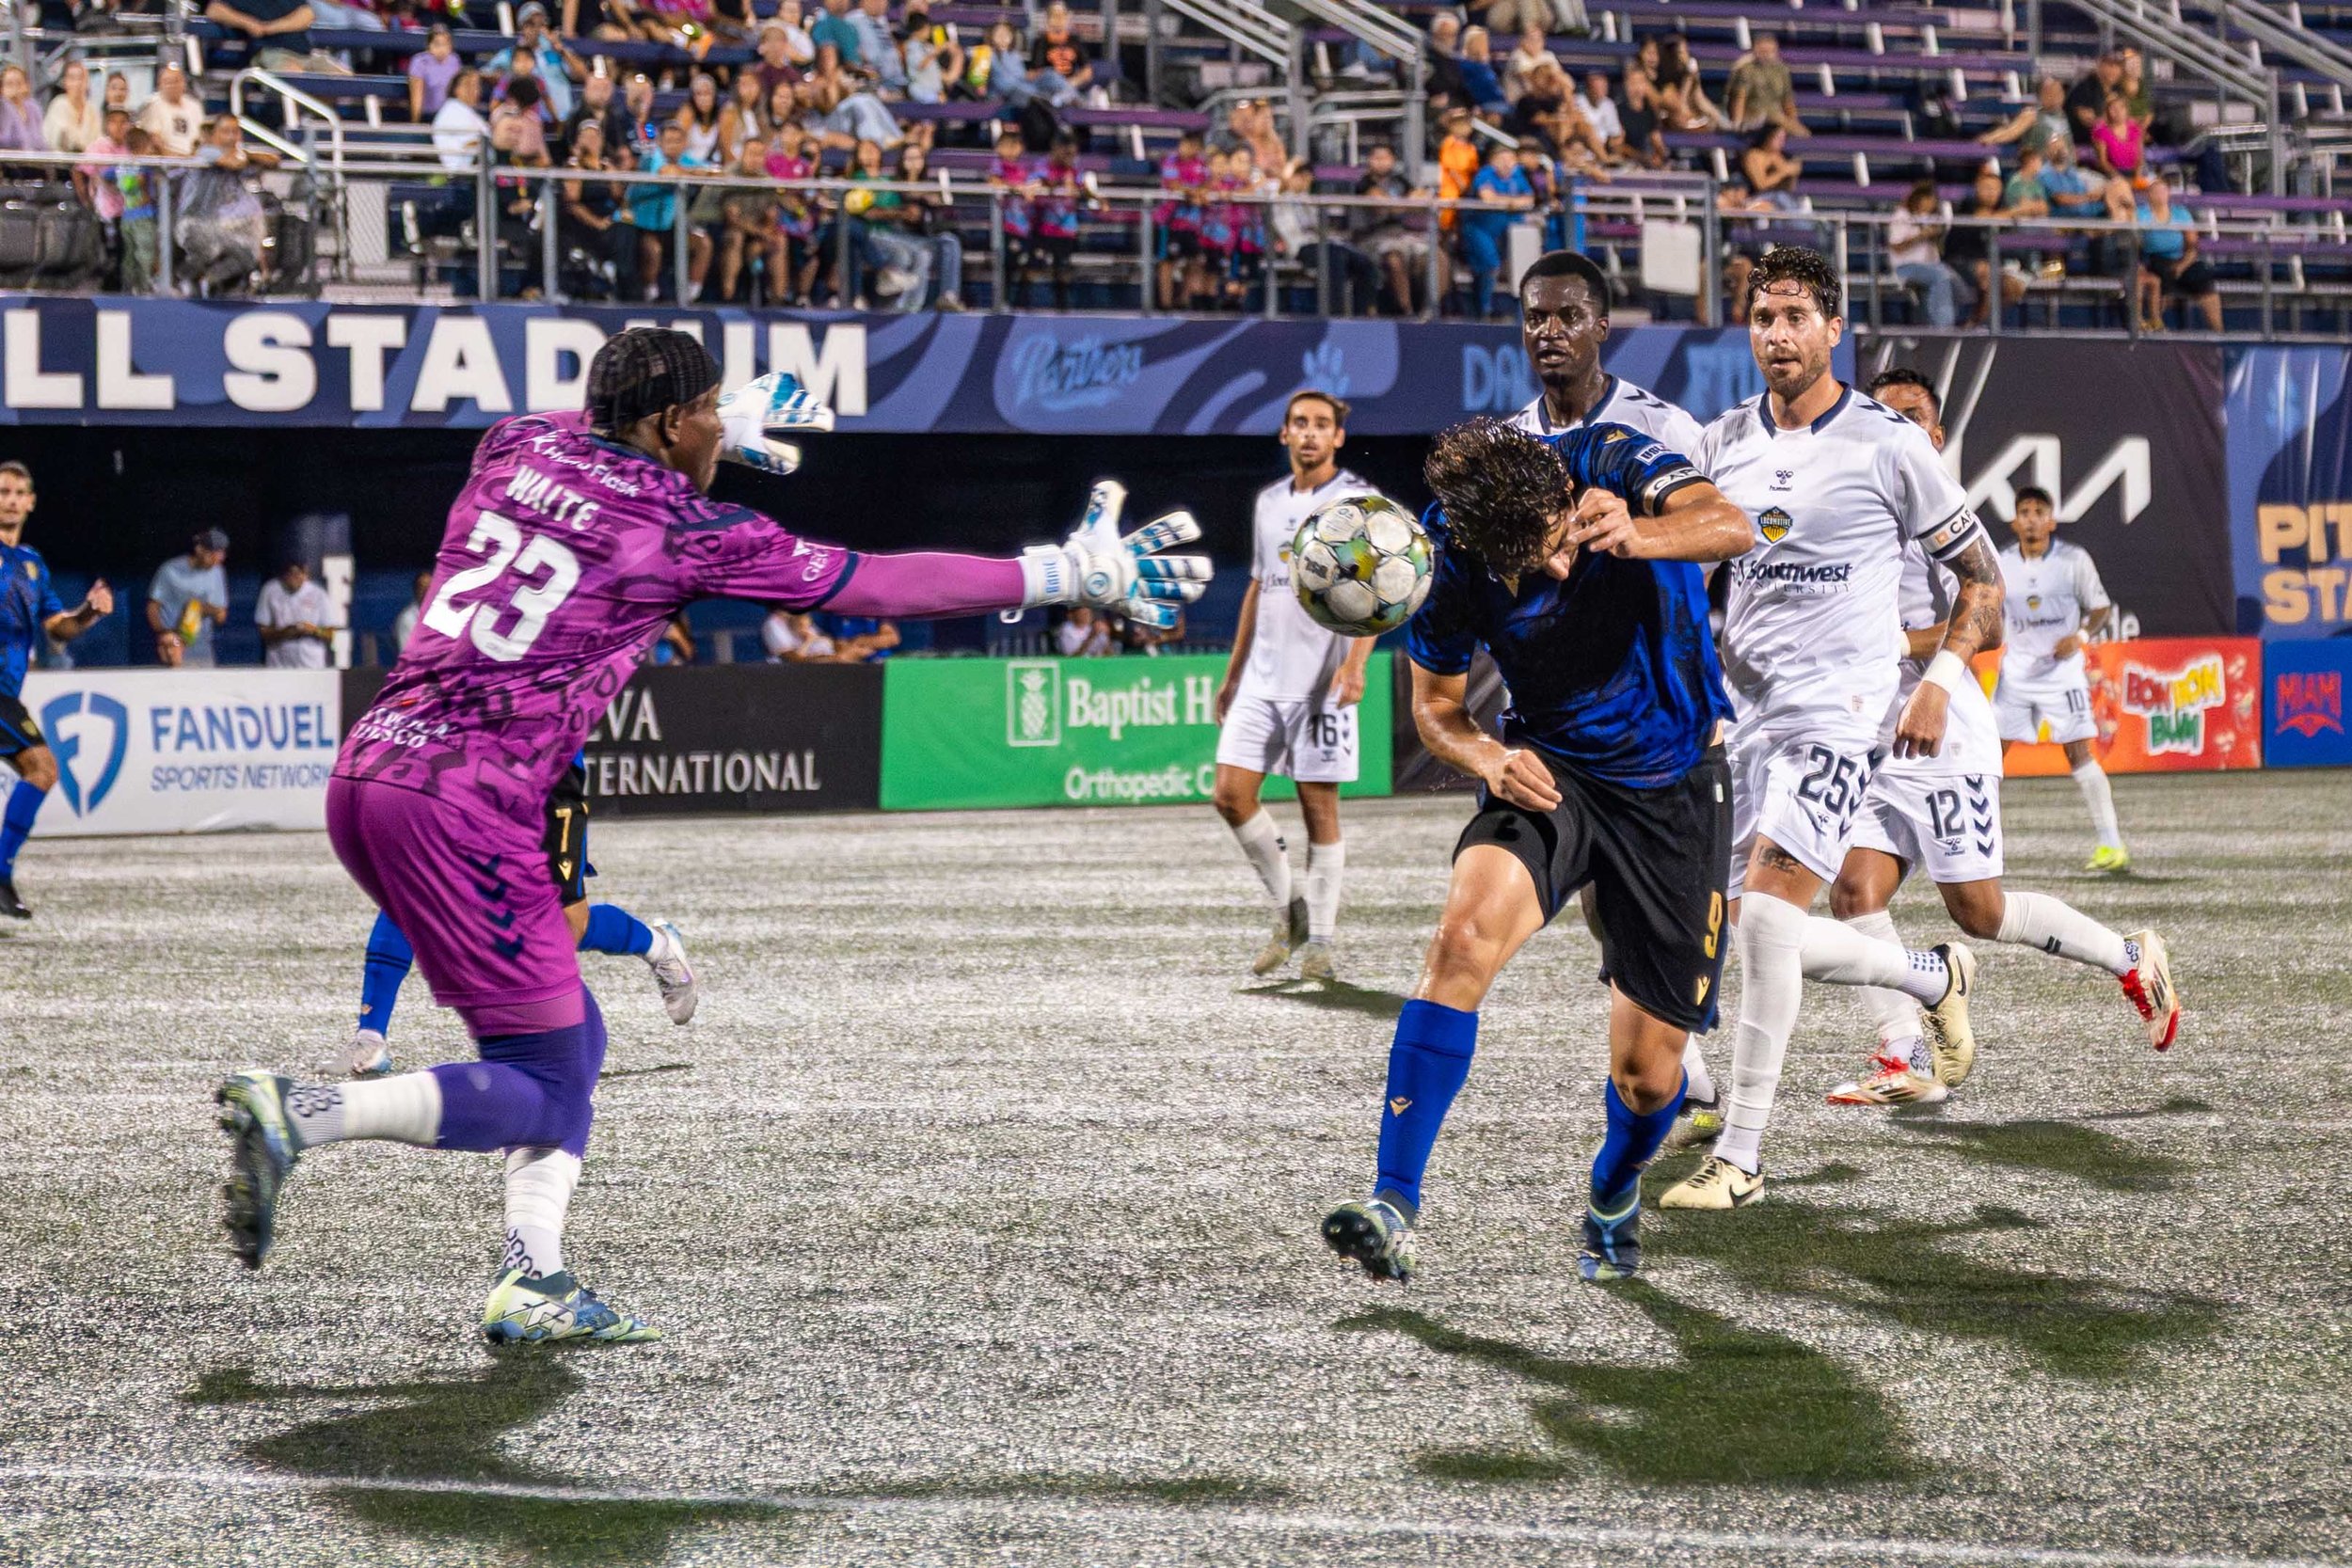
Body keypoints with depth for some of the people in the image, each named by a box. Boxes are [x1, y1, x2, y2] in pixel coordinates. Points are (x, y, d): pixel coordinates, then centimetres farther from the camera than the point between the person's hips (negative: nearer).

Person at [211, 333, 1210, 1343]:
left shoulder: (517, 448, 13)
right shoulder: (686, 529, -4)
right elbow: (878, 584, 2)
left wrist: (716, 434, 49)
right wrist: (1065, 577, 10)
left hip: (366, 767, 8)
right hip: (462, 804, -8)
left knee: (569, 1039, 18)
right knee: (541, 1090, -2)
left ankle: (533, 1285, 11)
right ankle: (298, 1113, -19)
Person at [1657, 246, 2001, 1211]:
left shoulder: (1887, 445, -4)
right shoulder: (1722, 445, 9)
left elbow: (1980, 579, 2)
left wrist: (1940, 683, -11)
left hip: (1842, 712, -6)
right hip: (1746, 717, 6)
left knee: (1766, 912, -20)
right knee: (1769, 939, 7)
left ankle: (1740, 1156, -14)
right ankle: (1937, 978, 35)